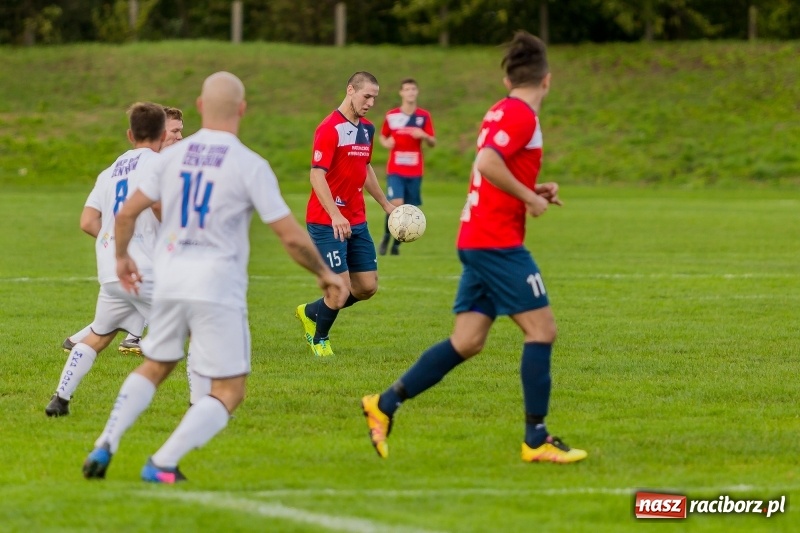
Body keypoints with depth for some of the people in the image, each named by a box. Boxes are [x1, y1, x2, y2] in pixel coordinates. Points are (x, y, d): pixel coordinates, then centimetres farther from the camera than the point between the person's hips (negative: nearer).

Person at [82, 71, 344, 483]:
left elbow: (127, 214, 9)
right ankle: (162, 464, -7)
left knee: (154, 367, 26)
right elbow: (292, 238, -10)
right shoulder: (250, 166, -9)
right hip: (218, 289, -5)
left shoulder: (173, 156, 4)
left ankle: (104, 447, 13)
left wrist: (122, 257, 28)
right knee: (229, 392, 6)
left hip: (169, 283, 5)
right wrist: (324, 272, 7)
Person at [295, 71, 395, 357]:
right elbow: (317, 175, -22)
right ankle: (319, 339, 17)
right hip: (327, 222, -8)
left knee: (367, 286, 6)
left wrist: (386, 204, 26)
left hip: (356, 221, 8)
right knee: (341, 289, -9)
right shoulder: (329, 129, -15)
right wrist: (335, 215, -32)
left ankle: (311, 312, 28)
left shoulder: (367, 129, 11)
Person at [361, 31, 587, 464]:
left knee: (467, 341, 8)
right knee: (541, 329, -5)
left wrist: (532, 192, 13)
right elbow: (487, 164, -26)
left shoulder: (501, 112, 17)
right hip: (498, 241, -9)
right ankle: (536, 440, -4)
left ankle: (384, 405, 7)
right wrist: (530, 199, -16)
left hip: (475, 241, 9)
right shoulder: (521, 116, -12)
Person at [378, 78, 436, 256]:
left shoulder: (424, 116, 2)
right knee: (396, 204, -19)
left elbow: (433, 143, 5)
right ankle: (386, 237, 2)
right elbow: (383, 136, 13)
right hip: (395, 170, -2)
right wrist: (386, 143, -10)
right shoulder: (391, 115, 1)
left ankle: (397, 243, 20)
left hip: (414, 171, 2)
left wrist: (424, 136, -16)